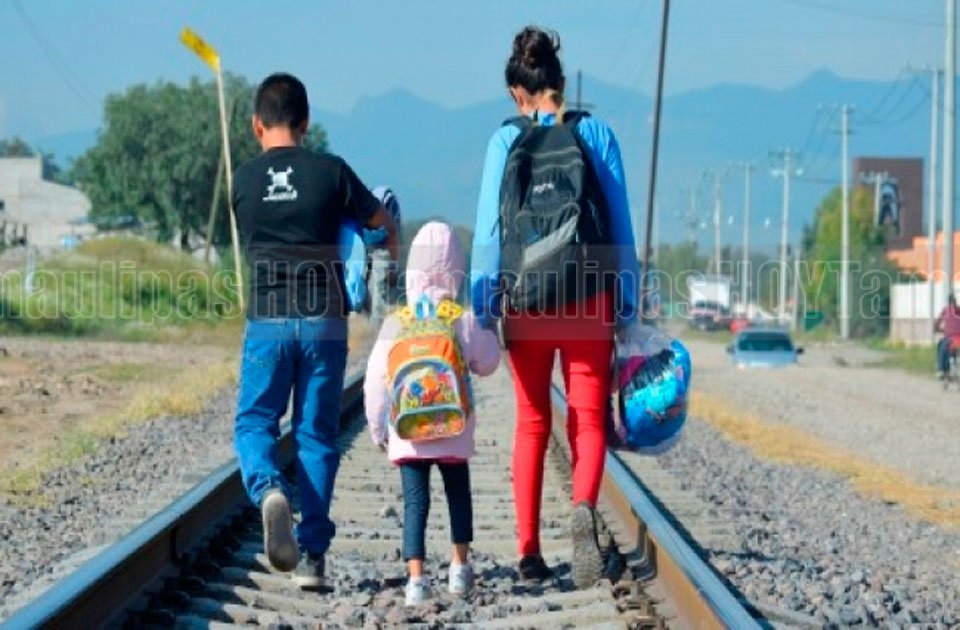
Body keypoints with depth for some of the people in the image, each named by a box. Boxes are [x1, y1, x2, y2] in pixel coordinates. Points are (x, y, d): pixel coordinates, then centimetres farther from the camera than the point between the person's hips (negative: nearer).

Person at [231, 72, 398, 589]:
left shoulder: (243, 181, 2)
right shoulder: (331, 172, -2)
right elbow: (383, 224, 10)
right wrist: (392, 255, 32)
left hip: (266, 320, 0)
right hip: (323, 322, 0)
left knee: (254, 422, 9)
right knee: (317, 434, 7)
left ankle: (268, 489, -25)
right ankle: (312, 555, 4)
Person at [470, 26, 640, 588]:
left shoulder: (506, 140, 0)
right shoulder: (597, 133, 1)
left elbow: (490, 226, -2)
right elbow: (620, 225, 2)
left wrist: (483, 307, 2)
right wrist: (628, 304, 8)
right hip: (588, 295, 0)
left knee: (531, 423, 11)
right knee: (588, 419, 4)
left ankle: (530, 551, 10)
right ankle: (584, 508, -25)